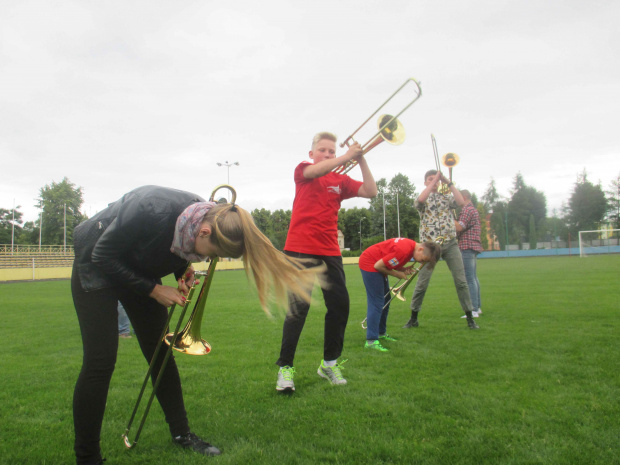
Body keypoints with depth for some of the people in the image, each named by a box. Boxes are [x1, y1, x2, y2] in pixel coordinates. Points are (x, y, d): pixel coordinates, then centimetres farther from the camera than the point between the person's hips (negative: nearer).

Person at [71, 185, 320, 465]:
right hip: (97, 266, -5)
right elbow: (103, 256, -25)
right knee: (100, 361, -11)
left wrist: (183, 271, -18)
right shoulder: (152, 210, -39)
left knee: (160, 355, 6)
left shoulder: (205, 220, -20)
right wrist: (153, 290, -24)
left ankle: (181, 433, 20)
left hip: (140, 270, 5)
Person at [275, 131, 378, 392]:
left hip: (329, 251, 5)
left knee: (340, 306, 5)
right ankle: (285, 367, 3)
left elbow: (371, 192, 2)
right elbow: (316, 171, -18)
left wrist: (361, 160, -2)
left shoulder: (340, 180, 14)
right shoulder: (303, 170, 6)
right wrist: (348, 156, -14)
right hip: (300, 249, -4)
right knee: (298, 308, -8)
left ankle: (329, 363, 21)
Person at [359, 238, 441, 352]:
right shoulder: (403, 251, -31)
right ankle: (371, 341, -12)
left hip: (376, 263, 10)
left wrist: (404, 270, -7)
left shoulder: (412, 246, 0)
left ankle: (381, 333, 29)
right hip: (369, 264, -10)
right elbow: (378, 265, -25)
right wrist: (396, 274, -13)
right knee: (376, 303, -13)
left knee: (385, 299, 16)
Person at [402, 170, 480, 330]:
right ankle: (413, 318, 12)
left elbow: (461, 202, -6)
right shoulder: (423, 200, 8)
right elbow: (420, 199, -18)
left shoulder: (447, 197, 14)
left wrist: (449, 182, -5)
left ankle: (470, 318, 7)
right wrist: (434, 181, -12)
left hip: (450, 244, 2)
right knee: (422, 282, -1)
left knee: (461, 281, -2)